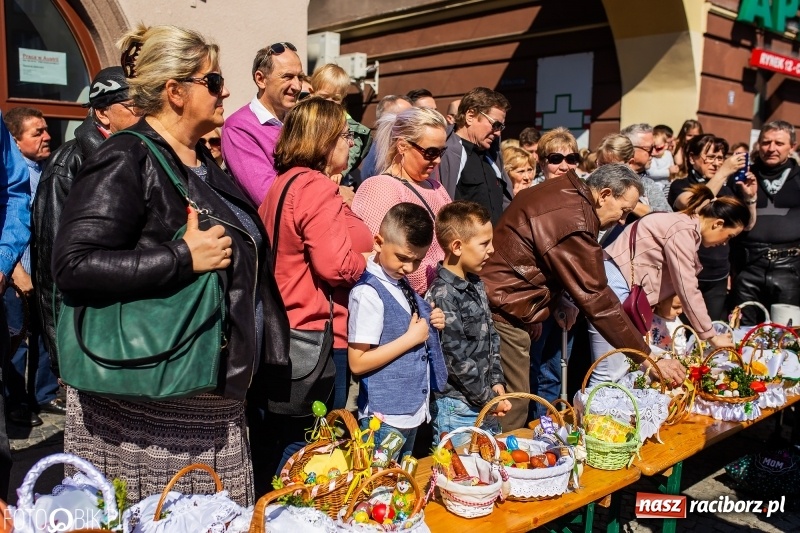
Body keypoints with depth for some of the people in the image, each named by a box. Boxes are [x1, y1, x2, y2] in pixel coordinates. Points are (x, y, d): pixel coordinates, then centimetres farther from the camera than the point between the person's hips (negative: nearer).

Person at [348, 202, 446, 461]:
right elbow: (358, 363, -20)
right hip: (385, 420, -8)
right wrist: (411, 338, -20)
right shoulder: (368, 293, -19)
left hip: (413, 410, 8)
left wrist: (431, 324, 0)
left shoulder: (401, 283, 5)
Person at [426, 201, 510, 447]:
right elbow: (456, 358, -19)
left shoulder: (476, 284, 8)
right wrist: (489, 399, -11)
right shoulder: (442, 295, -19)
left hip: (486, 407, 8)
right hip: (455, 409, -8)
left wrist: (497, 382, 4)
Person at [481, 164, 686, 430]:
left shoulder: (563, 190, 9)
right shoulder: (574, 224, -20)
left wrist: (557, 301, 9)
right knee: (512, 412, -5)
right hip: (502, 310, -10)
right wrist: (647, 358, -13)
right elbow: (597, 300, -19)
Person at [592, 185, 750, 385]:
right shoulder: (683, 231, -13)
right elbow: (688, 291, -12)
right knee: (610, 374, -11)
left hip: (622, 287, 10)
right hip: (613, 284, -10)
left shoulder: (686, 226, 17)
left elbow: (679, 285, 18)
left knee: (623, 368, 7)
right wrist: (712, 336, -2)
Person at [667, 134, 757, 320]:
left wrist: (750, 197, -4)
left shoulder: (726, 190, 11)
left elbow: (746, 225, 13)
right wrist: (723, 172, -26)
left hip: (718, 277, 5)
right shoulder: (680, 186, -2)